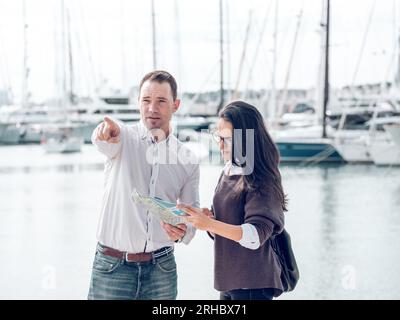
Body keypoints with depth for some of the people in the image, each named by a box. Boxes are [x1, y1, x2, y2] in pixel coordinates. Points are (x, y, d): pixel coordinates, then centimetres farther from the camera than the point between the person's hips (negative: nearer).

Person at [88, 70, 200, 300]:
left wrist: (182, 232, -12)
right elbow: (106, 142, -27)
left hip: (162, 268, 3)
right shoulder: (123, 137, -2)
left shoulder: (188, 159, 7)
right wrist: (106, 131, -51)